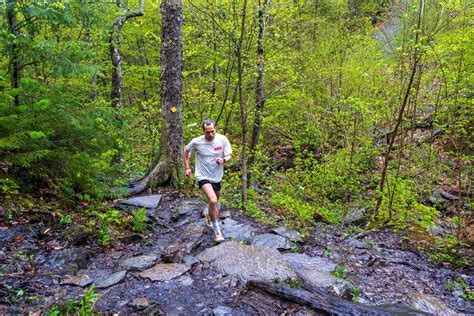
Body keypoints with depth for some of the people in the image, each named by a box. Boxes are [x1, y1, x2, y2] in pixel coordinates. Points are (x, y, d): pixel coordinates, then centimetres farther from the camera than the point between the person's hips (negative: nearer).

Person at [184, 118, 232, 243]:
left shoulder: (223, 139, -13)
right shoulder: (196, 142, -16)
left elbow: (229, 155, -5)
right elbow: (186, 151, 4)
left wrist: (223, 160, -28)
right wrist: (187, 167, 2)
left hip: (217, 176, 4)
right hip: (203, 176, -4)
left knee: (215, 200, 22)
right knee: (213, 200, -24)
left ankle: (208, 213, 57)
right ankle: (216, 229, -7)